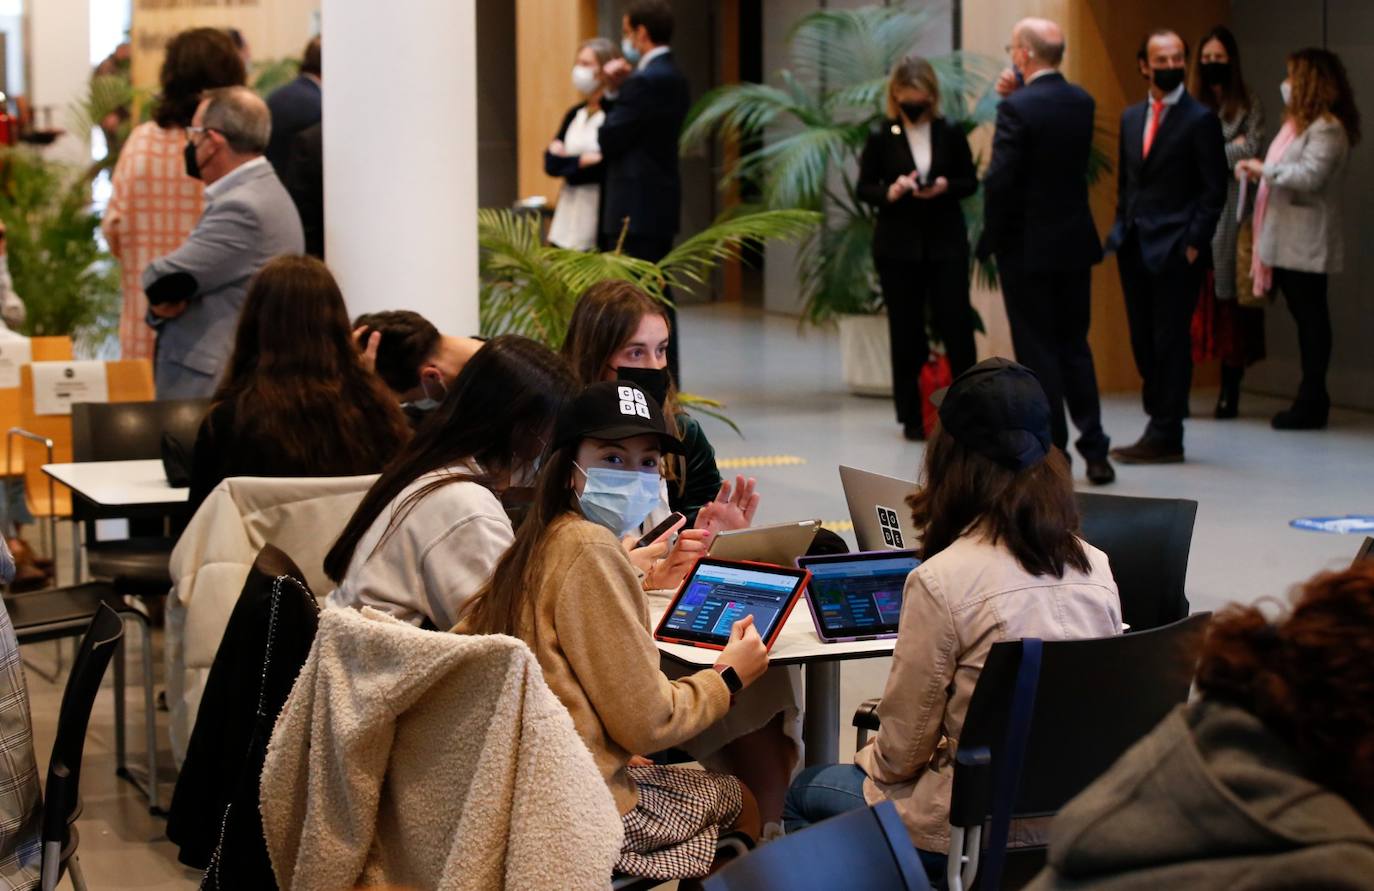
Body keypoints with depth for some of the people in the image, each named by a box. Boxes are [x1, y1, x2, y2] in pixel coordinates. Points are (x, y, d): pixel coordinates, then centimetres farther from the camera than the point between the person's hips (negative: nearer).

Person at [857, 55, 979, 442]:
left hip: (946, 242, 0)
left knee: (955, 323, -4)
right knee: (906, 330, 4)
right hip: (898, 246, 0)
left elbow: (971, 181, 7)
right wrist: (890, 192, -17)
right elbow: (864, 188, 4)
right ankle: (912, 415, 11)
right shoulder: (881, 138, 0)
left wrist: (945, 187, -13)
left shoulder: (950, 134, 1)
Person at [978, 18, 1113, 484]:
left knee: (1038, 353, 2)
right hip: (1075, 243, 6)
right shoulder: (1082, 102, 5)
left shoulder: (1017, 108, -17)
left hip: (1027, 248, -6)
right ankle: (1095, 451, 13)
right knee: (1075, 346, 14)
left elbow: (999, 180, -19)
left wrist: (992, 238, -5)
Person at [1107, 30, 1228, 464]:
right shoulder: (1131, 118, 14)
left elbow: (1213, 190, -8)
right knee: (1143, 343, 9)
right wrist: (1122, 230, 11)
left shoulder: (1200, 119, -6)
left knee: (1170, 343, -3)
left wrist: (1193, 243, -14)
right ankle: (1158, 425, 18)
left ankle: (1165, 438, 1)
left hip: (1175, 251, -7)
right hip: (1135, 248, 7)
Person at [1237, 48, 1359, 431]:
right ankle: (1312, 400, 17)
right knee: (1305, 317, 12)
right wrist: (1260, 172, 1)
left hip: (1307, 244, -10)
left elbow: (1310, 175, -24)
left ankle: (1312, 403, 0)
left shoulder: (1327, 129, -14)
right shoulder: (1300, 124, 18)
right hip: (1288, 241, 10)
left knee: (1311, 317, -4)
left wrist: (1265, 169, -15)